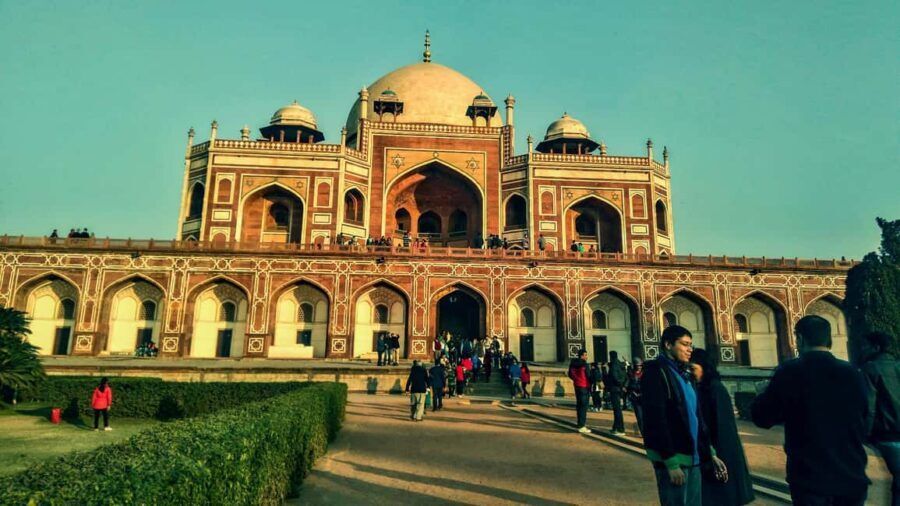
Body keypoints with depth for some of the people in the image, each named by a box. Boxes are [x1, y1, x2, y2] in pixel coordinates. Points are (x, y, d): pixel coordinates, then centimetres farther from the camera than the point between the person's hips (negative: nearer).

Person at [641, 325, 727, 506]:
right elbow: (656, 420, -18)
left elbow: (696, 417, 16)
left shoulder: (683, 374, 14)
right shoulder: (656, 372, -12)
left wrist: (710, 453, 10)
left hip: (692, 456, 8)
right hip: (671, 458, -8)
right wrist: (671, 462, -20)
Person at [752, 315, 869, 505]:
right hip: (852, 476, 4)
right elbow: (865, 424, 13)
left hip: (809, 477, -4)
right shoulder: (853, 373, 0)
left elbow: (762, 417, -4)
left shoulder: (789, 372, -12)